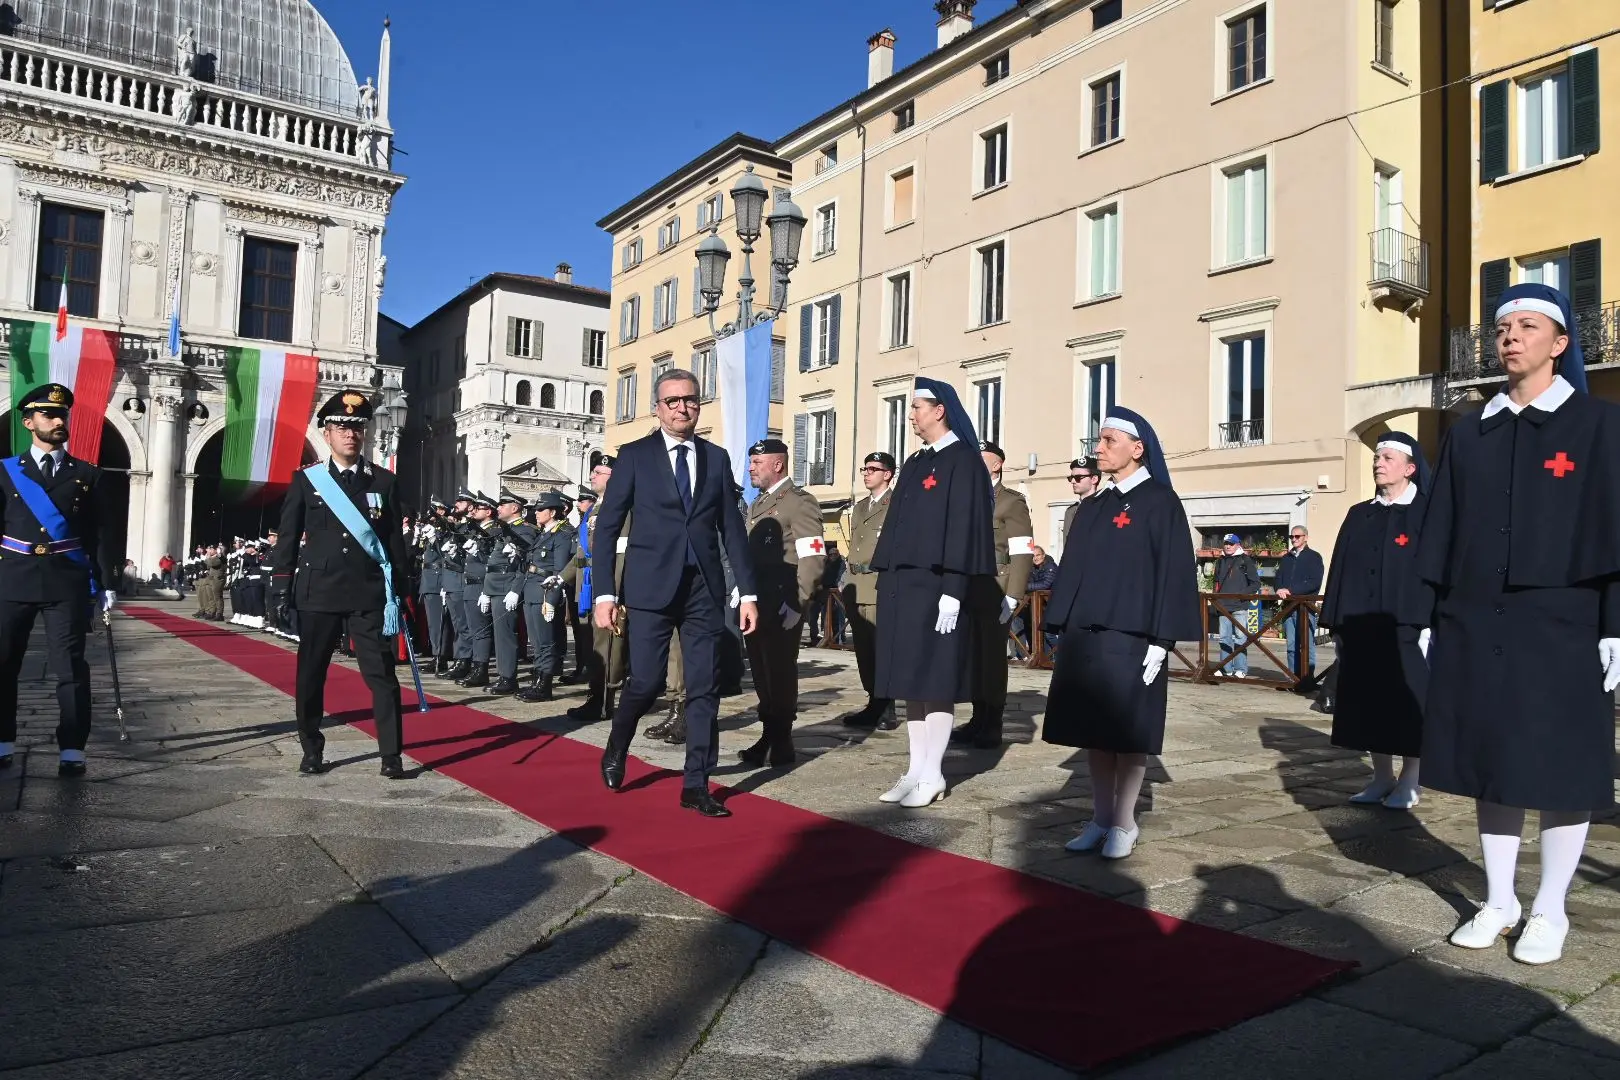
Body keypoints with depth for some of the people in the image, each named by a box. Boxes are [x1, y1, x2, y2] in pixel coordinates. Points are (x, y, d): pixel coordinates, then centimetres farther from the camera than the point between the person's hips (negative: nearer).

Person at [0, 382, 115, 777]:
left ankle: (72, 750, 1)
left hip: (67, 583, -1)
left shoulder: (87, 474, 9)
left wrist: (105, 583, 2)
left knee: (70, 668, -2)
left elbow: (97, 533, 7)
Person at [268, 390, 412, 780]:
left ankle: (391, 756, 3)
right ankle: (312, 752, 23)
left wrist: (398, 594, 0)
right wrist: (281, 590, -1)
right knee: (310, 676, 8)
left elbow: (395, 542, 5)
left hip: (369, 594, -1)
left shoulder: (384, 482, 5)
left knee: (382, 675, -3)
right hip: (318, 592, 1)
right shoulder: (305, 481, 4)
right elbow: (287, 539, 5)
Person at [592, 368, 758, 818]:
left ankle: (696, 785, 11)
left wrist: (747, 592, 4)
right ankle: (616, 751, 29)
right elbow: (607, 526, 0)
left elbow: (732, 528, 9)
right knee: (645, 681, -1)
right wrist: (604, 592, -6)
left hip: (705, 588, 3)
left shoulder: (716, 457, 10)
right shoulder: (635, 455, 2)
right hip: (652, 586, -3)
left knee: (704, 688, 2)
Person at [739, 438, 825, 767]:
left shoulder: (799, 502, -9)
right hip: (757, 602, 8)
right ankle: (769, 736, 23)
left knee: (781, 671, 0)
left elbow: (813, 557, -17)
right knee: (761, 671, 13)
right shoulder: (757, 504, 20)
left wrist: (797, 604, -20)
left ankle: (782, 742, 12)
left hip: (782, 605, -8)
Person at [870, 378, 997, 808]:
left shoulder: (963, 461, -8)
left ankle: (932, 776, 6)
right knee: (912, 680, 10)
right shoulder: (915, 463, 17)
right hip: (902, 585, 8)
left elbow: (965, 528, -14)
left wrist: (952, 593, -19)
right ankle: (916, 770, 17)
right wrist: (885, 580, 15)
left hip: (935, 588, -8)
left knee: (936, 682, -2)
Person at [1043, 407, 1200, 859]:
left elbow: (1173, 571, -9)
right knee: (1093, 728, 9)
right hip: (1085, 634, 6)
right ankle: (1101, 817, 19)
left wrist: (1160, 640, -15)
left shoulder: (1160, 502, -5)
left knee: (1127, 730, 1)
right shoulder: (1093, 506, 14)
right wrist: (1063, 629, 11)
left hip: (1130, 636, -6)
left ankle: (1125, 823, 13)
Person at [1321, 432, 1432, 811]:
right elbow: (1340, 569, 11)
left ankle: (1409, 782, 12)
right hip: (1361, 627, 5)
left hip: (1406, 627, -5)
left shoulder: (1427, 515, -1)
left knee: (1408, 702, 2)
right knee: (1369, 700, 8)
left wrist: (1429, 624, -15)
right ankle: (1382, 776, 18)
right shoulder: (1358, 515, 13)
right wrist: (1336, 622, 6)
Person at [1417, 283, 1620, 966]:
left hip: (1561, 628, -3)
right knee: (1491, 766, 9)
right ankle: (1498, 901, 22)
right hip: (1476, 628, 4)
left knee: (1562, 772, 4)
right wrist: (1433, 617, 7)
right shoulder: (1467, 434, 10)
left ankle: (1549, 911, 18)